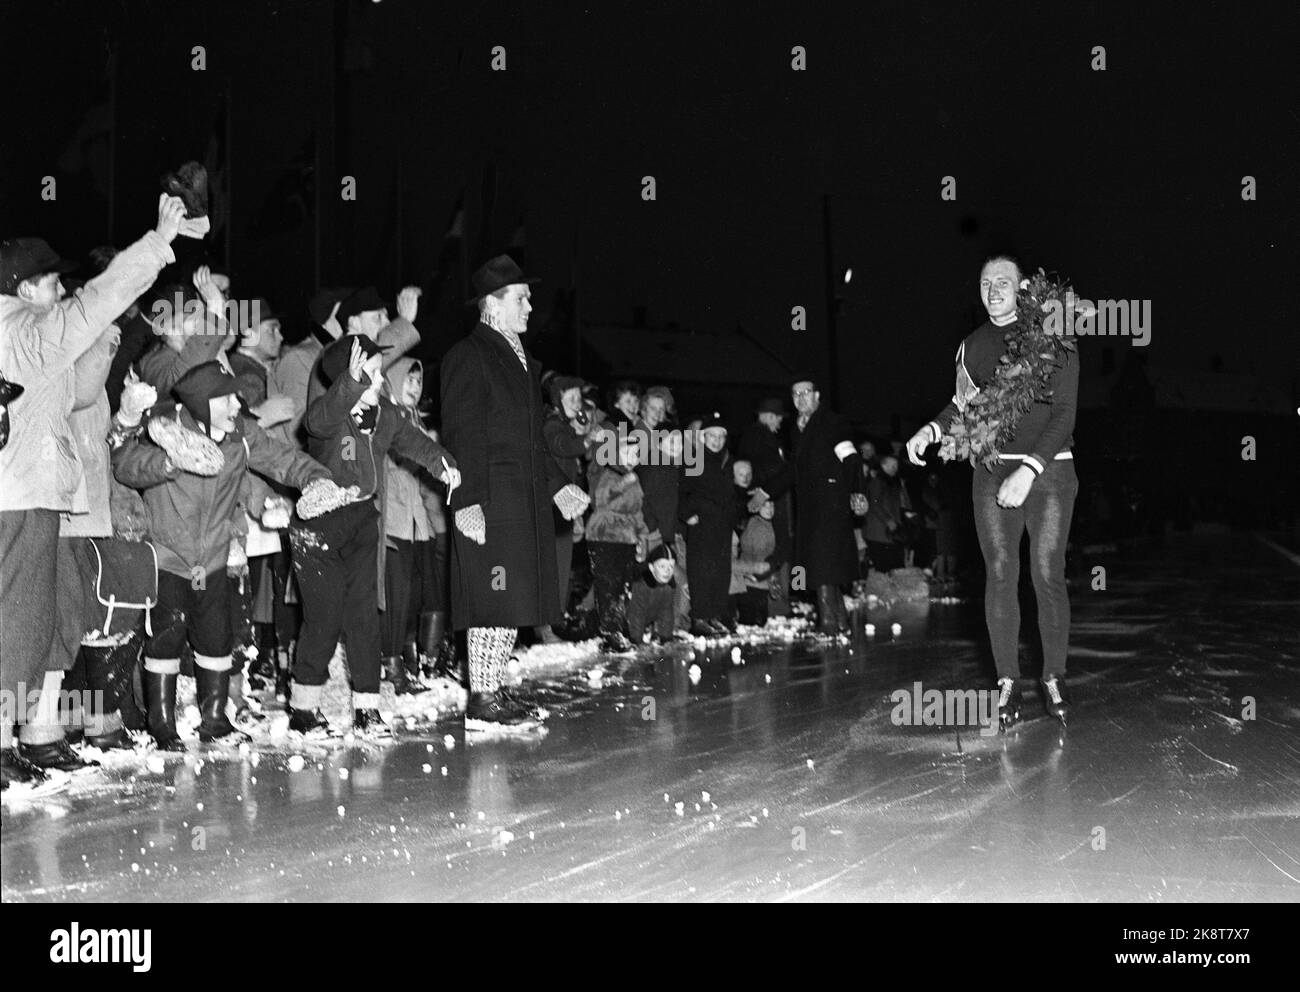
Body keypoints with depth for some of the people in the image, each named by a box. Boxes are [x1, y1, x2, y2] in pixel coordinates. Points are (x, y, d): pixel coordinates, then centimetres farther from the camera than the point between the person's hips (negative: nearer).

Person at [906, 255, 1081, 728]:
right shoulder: (973, 344, 11)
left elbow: (1064, 413, -8)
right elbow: (961, 404, 22)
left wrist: (1028, 471, -17)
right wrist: (930, 431, 2)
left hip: (1049, 470, -3)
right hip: (993, 472, 3)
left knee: (1048, 576, -3)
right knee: (1000, 576, 0)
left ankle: (1054, 678, 8)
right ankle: (1008, 681, 7)